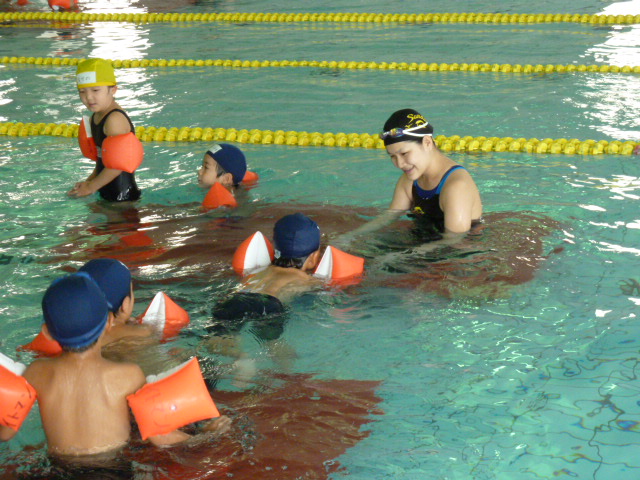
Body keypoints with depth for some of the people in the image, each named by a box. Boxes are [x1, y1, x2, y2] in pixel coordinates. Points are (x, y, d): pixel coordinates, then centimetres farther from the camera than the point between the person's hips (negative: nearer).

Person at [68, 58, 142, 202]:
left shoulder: (115, 119, -19)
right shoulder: (96, 117, 11)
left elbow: (117, 164, -21)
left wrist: (91, 186, -13)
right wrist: (89, 181, 8)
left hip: (122, 195, -9)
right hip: (107, 194, 9)